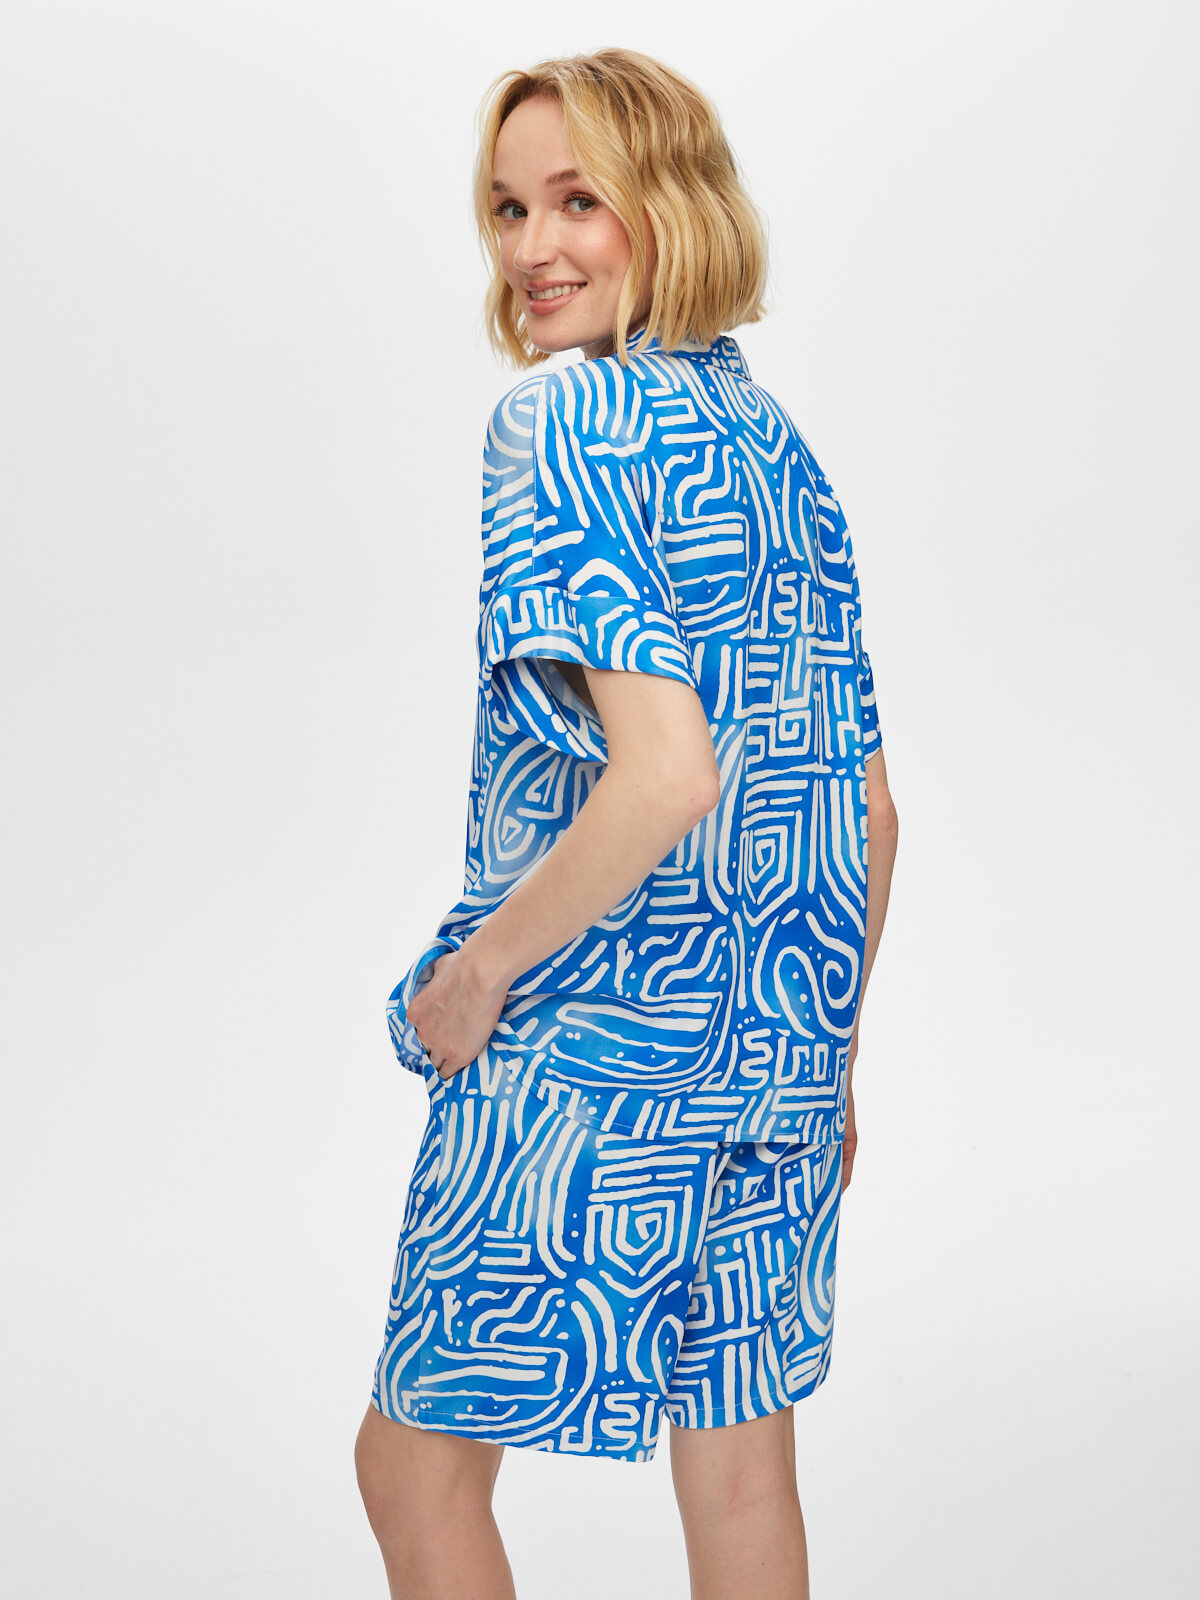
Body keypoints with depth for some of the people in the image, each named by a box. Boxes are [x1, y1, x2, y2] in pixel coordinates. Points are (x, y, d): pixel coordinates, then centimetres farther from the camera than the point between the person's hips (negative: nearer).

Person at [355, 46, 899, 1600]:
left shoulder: (565, 419, -14)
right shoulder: (782, 443, 10)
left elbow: (666, 773, -26)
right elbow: (870, 809, 12)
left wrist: (472, 971, -15)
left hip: (584, 1061, -8)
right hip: (777, 1057, 8)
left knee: (416, 1461, 9)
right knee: (743, 1464, 16)